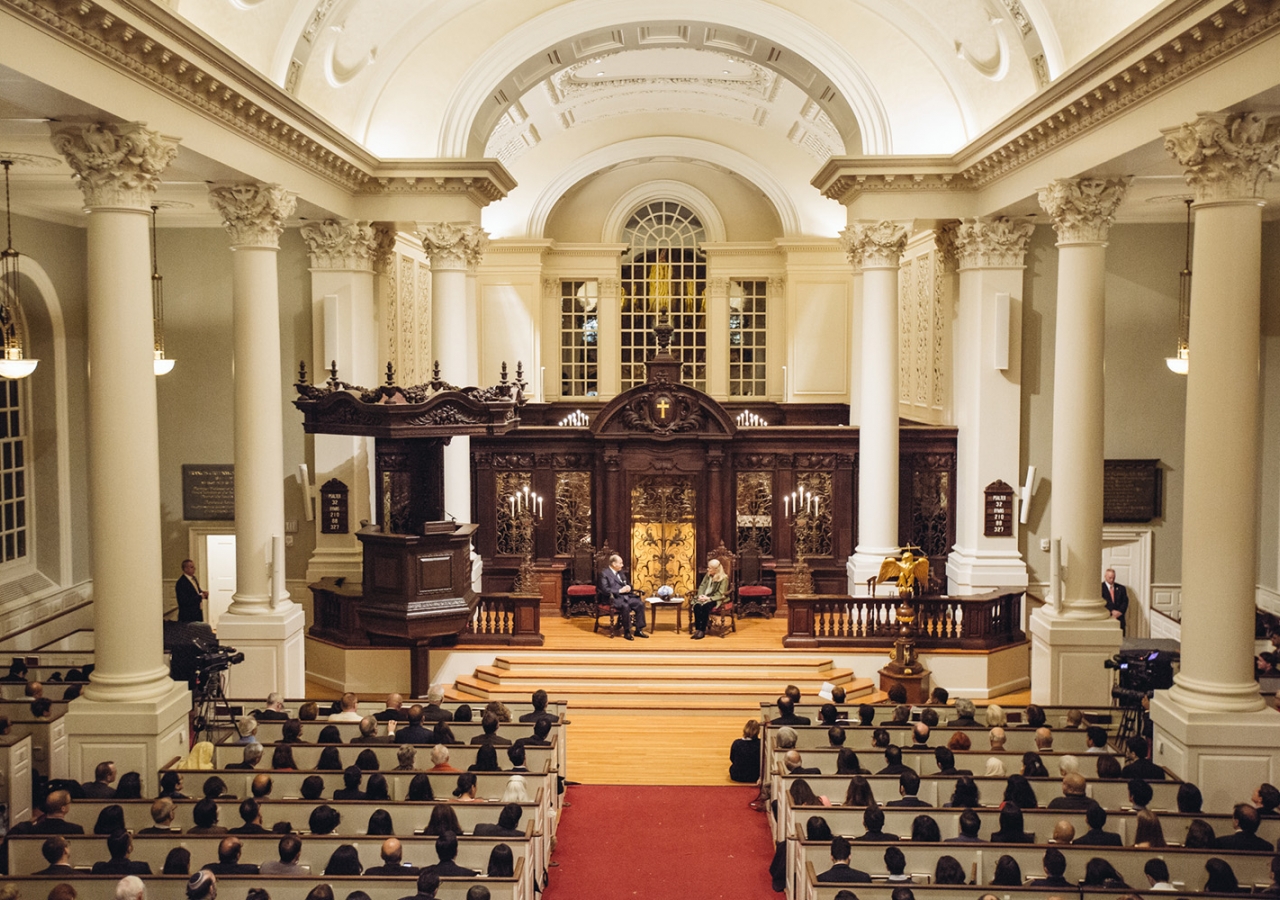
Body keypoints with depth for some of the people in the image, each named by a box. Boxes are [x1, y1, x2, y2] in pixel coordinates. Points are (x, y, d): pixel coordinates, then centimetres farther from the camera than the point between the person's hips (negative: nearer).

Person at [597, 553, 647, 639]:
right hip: (614, 598, -7)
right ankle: (626, 632, -22)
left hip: (626, 596, 7)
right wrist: (619, 591, -20)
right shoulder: (604, 574, -4)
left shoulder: (620, 572, 20)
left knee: (640, 603, -17)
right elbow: (604, 590, -15)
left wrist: (628, 587, 1)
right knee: (625, 606, -36)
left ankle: (639, 630, -10)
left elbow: (627, 583, 27)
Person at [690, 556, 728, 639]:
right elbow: (702, 586, 13)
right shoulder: (707, 575, 13)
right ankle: (697, 629, -29)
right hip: (704, 597, 5)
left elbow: (720, 594, -12)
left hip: (715, 599, -5)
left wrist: (709, 598, -22)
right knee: (697, 605, -28)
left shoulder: (724, 578, -6)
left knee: (705, 606, -36)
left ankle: (702, 630, -30)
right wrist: (700, 595, -8)